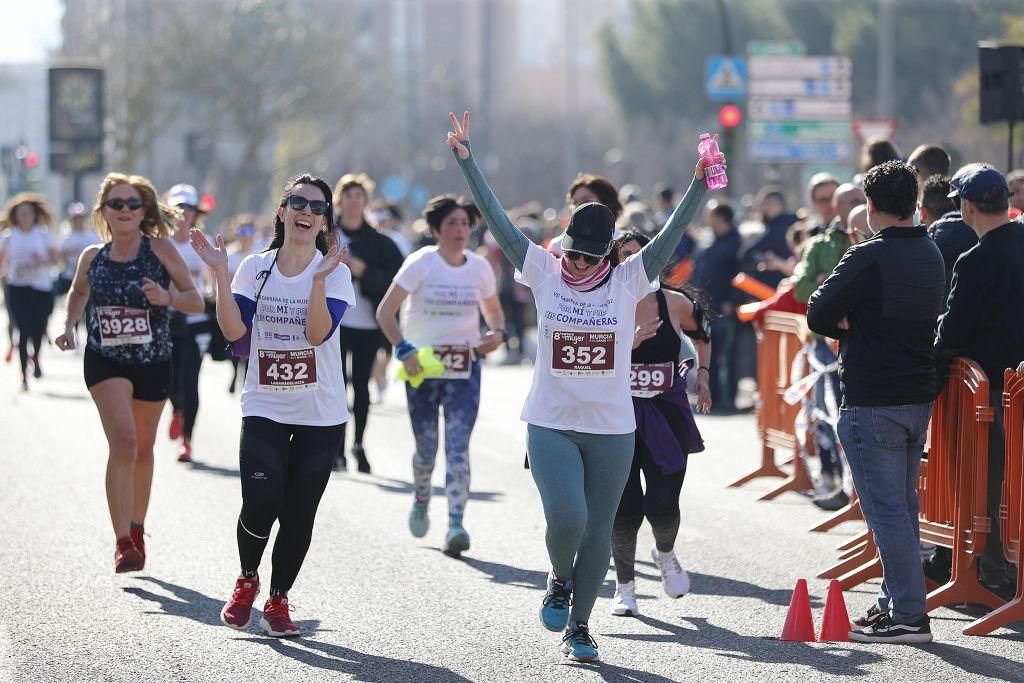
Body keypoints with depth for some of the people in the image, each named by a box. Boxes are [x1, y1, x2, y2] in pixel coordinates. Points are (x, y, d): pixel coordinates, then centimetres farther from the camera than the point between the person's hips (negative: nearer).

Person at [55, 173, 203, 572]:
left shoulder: (159, 249, -9)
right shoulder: (93, 257, -1)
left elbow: (196, 301, -8)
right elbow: (78, 291, 21)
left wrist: (167, 298, -27)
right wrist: (69, 325, 4)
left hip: (153, 363, 1)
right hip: (104, 360, -1)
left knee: (143, 449, 16)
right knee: (123, 442, -20)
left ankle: (137, 529, 38)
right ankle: (123, 543, -20)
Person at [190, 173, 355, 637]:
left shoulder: (334, 272, -2)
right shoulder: (254, 268, 3)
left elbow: (318, 333, -17)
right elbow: (235, 332, -8)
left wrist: (319, 278, -27)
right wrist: (219, 273, -14)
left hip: (320, 414, 0)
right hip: (265, 408, 0)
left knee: (298, 514, 2)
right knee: (260, 504, -14)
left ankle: (278, 600, 20)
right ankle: (247, 580, 14)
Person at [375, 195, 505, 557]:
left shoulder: (480, 267, 3)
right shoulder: (421, 264, -7)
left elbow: (493, 310, 19)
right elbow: (385, 312, -6)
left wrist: (497, 333, -3)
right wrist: (403, 350, -19)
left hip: (465, 367, 1)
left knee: (458, 446, -12)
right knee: (426, 447, 6)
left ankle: (456, 526, -18)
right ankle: (421, 500, 38)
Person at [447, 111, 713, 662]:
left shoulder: (628, 281, -1)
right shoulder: (544, 273, -1)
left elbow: (672, 233, -9)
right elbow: (497, 220, -4)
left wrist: (700, 184, -21)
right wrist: (466, 162, -8)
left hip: (612, 429, 1)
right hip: (551, 424, -1)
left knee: (598, 532, 7)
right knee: (566, 519, -17)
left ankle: (578, 624, 25)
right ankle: (559, 580, 16)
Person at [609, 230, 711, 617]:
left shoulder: (676, 304, 1)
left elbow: (702, 334, 23)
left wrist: (702, 375, 16)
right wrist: (631, 342, -27)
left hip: (666, 415, 1)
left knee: (662, 505, -8)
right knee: (625, 509, -4)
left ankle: (665, 553, 29)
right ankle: (625, 586, 20)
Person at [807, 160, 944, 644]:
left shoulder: (869, 258, -16)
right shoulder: (931, 254, 10)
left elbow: (818, 316, -13)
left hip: (872, 400, -8)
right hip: (919, 395, 8)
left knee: (886, 508, -5)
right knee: (903, 504, 17)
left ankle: (908, 616, -6)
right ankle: (896, 601, 23)